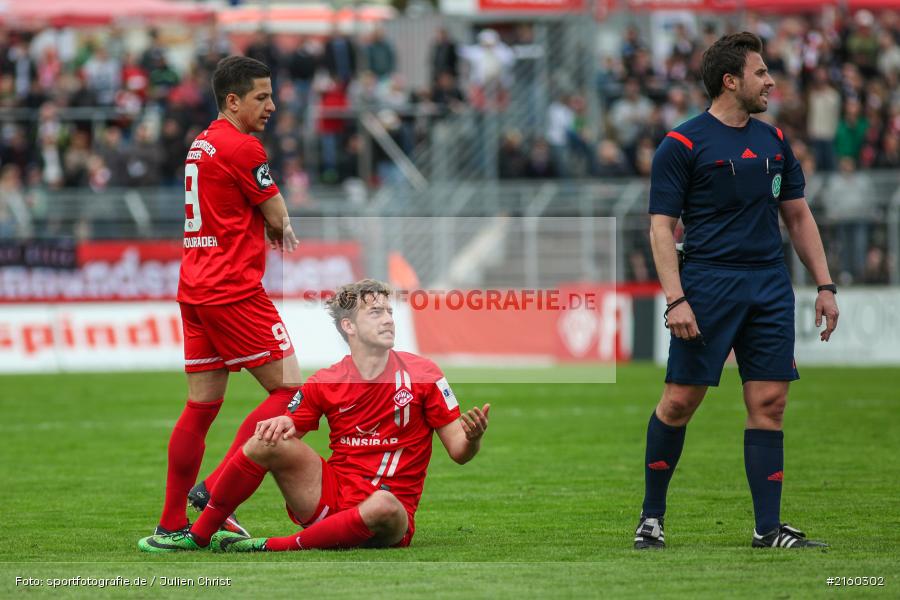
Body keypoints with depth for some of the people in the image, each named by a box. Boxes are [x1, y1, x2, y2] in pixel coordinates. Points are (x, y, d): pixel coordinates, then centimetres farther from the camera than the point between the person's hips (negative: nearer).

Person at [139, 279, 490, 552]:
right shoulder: (324, 383, 3)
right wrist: (282, 425, -15)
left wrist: (472, 437, -28)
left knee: (384, 506, -40)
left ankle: (267, 547, -29)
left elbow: (459, 452, -4)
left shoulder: (421, 374, -4)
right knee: (269, 440, -17)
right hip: (332, 494, 3)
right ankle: (198, 536, -6)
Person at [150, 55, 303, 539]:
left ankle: (171, 523, 9)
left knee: (202, 405, 10)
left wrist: (275, 226, 5)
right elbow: (277, 218, -3)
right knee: (289, 390, -5)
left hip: (196, 290, 9)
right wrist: (278, 225, 18)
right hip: (234, 289, -9)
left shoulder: (202, 144, 17)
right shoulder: (243, 148, -12)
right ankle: (216, 488, -12)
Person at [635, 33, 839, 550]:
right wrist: (676, 300, -16)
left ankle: (769, 528, 2)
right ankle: (652, 517, 11)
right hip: (707, 285, -5)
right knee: (680, 401, -3)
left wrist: (825, 285, 12)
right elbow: (662, 226, -6)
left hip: (770, 288, 5)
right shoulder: (682, 144, -4)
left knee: (769, 403, -1)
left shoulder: (774, 142, 14)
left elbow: (799, 217, 20)